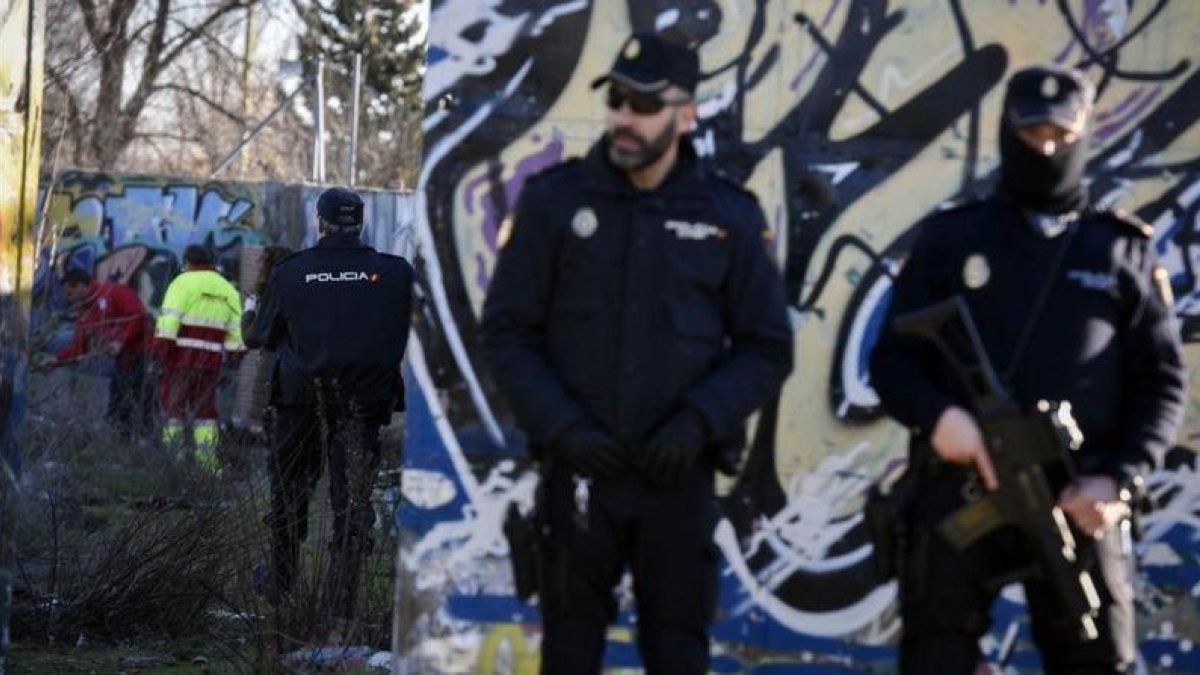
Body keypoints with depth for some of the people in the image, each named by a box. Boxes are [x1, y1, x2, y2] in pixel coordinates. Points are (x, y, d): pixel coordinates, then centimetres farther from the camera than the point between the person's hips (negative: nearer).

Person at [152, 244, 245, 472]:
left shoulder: (183, 283, -3)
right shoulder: (228, 290, 14)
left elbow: (169, 319, -12)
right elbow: (237, 329, 12)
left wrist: (160, 349, -9)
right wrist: (231, 356, 18)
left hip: (182, 357, -5)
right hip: (212, 359, 5)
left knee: (172, 403, 1)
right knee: (205, 408, 11)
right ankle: (207, 458, 6)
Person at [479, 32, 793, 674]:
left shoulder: (729, 216, 1)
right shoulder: (554, 200, 0)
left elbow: (766, 348, 2)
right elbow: (508, 332, 0)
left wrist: (699, 423, -13)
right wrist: (559, 427, -12)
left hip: (680, 474, 0)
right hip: (578, 468, 0)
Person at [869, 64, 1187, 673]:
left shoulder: (1125, 251, 13)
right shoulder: (950, 238, 11)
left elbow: (1161, 382, 9)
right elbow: (891, 357, 8)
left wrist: (1118, 478, -7)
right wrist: (937, 413, -14)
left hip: (1075, 498, 1)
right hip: (958, 489, 0)